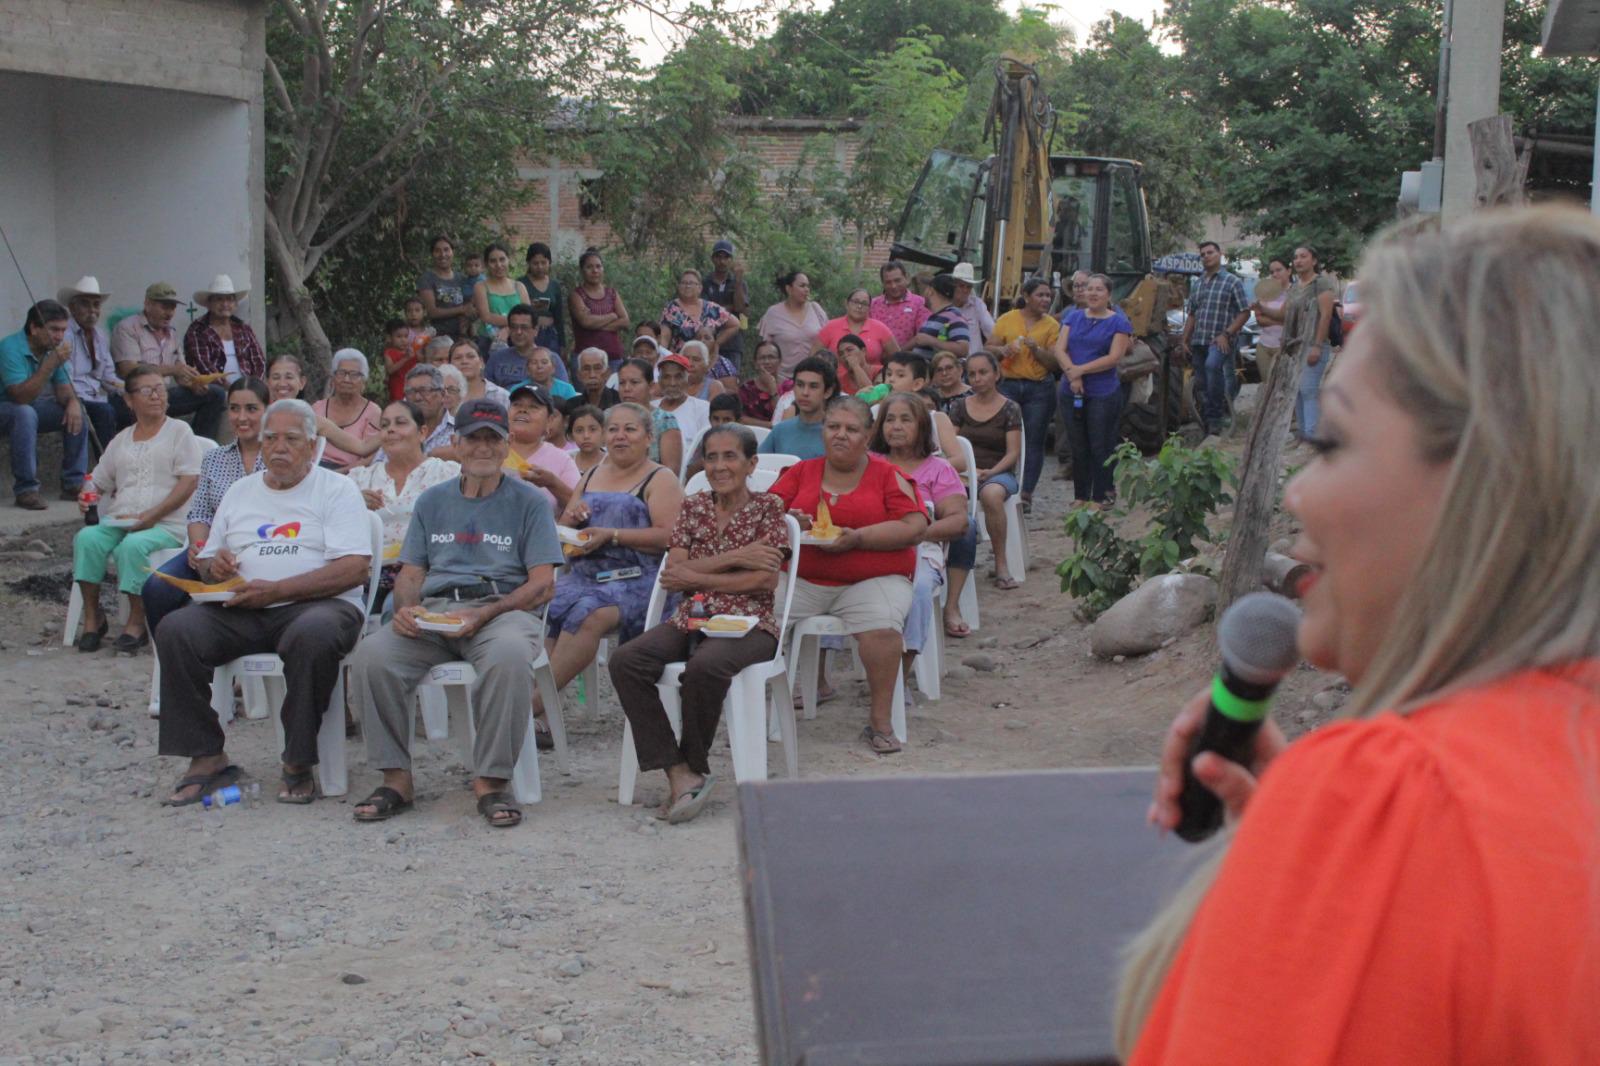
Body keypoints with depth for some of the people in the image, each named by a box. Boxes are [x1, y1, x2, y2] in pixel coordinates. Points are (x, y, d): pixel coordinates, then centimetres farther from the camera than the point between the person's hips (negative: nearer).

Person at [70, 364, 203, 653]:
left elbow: (189, 482, -4)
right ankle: (92, 616, -16)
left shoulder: (179, 431, 7)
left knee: (133, 545, -35)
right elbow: (99, 482, 26)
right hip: (117, 522, 5)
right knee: (87, 538, -25)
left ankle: (136, 621, -20)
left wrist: (149, 516, -14)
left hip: (164, 525, -4)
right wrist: (86, 498, 0)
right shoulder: (120, 441, 23)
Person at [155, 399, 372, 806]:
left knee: (314, 635, -39)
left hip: (314, 605, -4)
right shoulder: (240, 492, 23)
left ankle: (299, 764, -22)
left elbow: (356, 568, -8)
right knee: (175, 630, -22)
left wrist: (277, 590, -16)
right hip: (240, 612, 5)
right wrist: (215, 566, -2)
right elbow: (206, 562, 25)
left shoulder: (336, 489, 6)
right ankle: (206, 758, -14)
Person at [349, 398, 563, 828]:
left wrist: (483, 614, -14)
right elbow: (410, 574, 19)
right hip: (433, 610, 3)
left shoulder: (528, 502, 11)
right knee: (372, 656, -27)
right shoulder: (433, 501, 23)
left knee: (508, 656, -39)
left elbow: (542, 583, 2)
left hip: (502, 607, -3)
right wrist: (405, 609, -7)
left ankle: (490, 779, -26)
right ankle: (396, 776, -15)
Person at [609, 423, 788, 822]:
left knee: (704, 666, -38)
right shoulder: (693, 507, 15)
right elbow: (673, 571, 2)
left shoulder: (768, 508, 4)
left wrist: (694, 576, -6)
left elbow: (766, 580, -9)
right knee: (625, 661, -25)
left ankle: (693, 768, -15)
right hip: (690, 620, 4)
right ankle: (679, 773, -26)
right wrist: (735, 558, -9)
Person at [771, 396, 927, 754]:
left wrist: (857, 537, -16)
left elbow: (915, 527, -5)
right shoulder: (801, 472, 14)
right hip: (802, 579, 3)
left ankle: (880, 721, -16)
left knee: (881, 628, -32)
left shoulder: (888, 476, 6)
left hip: (872, 579, -2)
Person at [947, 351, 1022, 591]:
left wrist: (991, 472, -18)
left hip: (998, 473, -2)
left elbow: (1013, 452, 0)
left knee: (992, 494, -40)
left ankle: (1001, 563, -24)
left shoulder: (1009, 409, 7)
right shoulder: (959, 407, 15)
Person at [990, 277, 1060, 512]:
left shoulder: (1051, 325, 5)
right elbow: (989, 349, 7)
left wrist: (1036, 349, -16)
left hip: (1039, 388, 0)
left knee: (1034, 442, 0)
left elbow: (1053, 362, 0)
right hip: (1008, 384, 0)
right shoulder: (1007, 320, 6)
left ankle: (1026, 494, 3)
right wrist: (1004, 350, -13)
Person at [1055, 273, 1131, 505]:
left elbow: (1114, 357, -11)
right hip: (1071, 392, 4)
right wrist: (1072, 374, -15)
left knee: (1101, 447, 1)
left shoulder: (1118, 322, -1)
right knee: (1078, 447, 10)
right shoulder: (1073, 317, 11)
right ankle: (1080, 497, 19)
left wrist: (1081, 370, -16)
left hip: (1103, 393, -4)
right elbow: (1060, 349, 2)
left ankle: (1100, 497, 10)